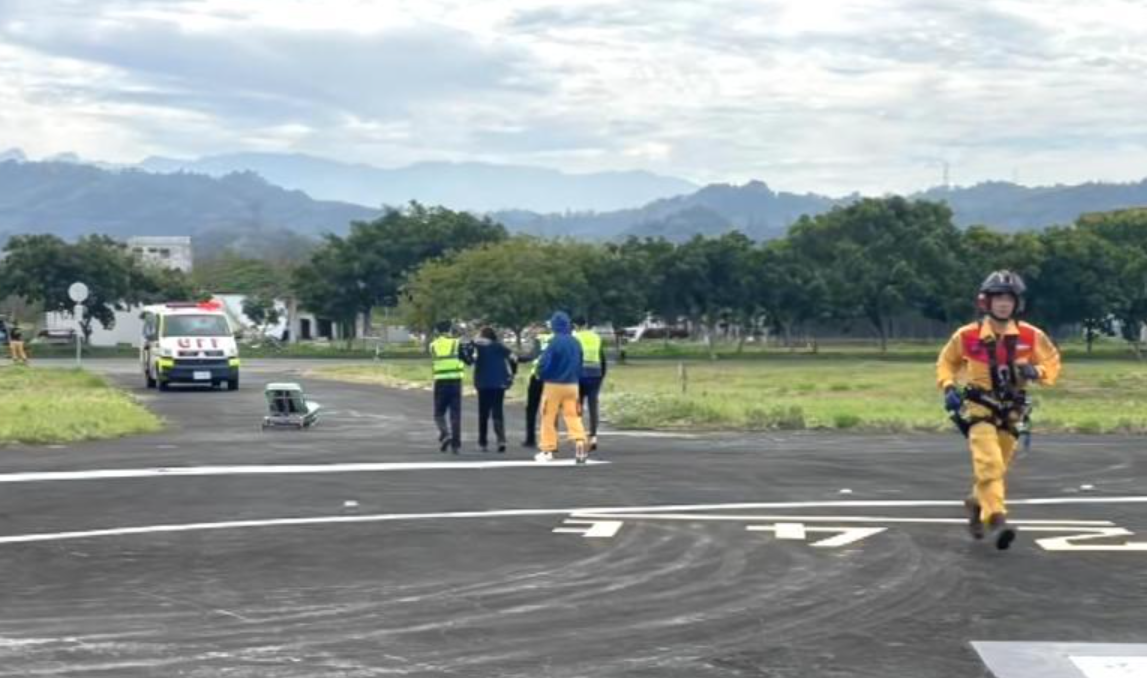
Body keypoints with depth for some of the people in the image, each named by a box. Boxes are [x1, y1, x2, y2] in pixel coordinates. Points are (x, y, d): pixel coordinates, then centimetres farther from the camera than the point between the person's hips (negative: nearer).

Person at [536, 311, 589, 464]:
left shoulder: (554, 342, -15)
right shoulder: (576, 342, 4)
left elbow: (544, 363, -17)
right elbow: (579, 364, 11)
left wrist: (541, 375, 2)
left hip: (553, 385, -5)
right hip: (572, 385, 5)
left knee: (549, 417, 7)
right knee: (573, 416, 5)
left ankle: (547, 450, 12)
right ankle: (580, 443, -13)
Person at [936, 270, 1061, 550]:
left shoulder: (1030, 336, -5)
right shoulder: (967, 336, -8)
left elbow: (1052, 362, 7)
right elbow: (946, 361, 10)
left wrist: (1037, 372, -14)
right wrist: (949, 387, -5)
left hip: (1011, 410, 3)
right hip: (978, 406, -3)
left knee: (997, 467, 14)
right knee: (989, 463, -22)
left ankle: (977, 503, 41)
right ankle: (996, 519, -26)